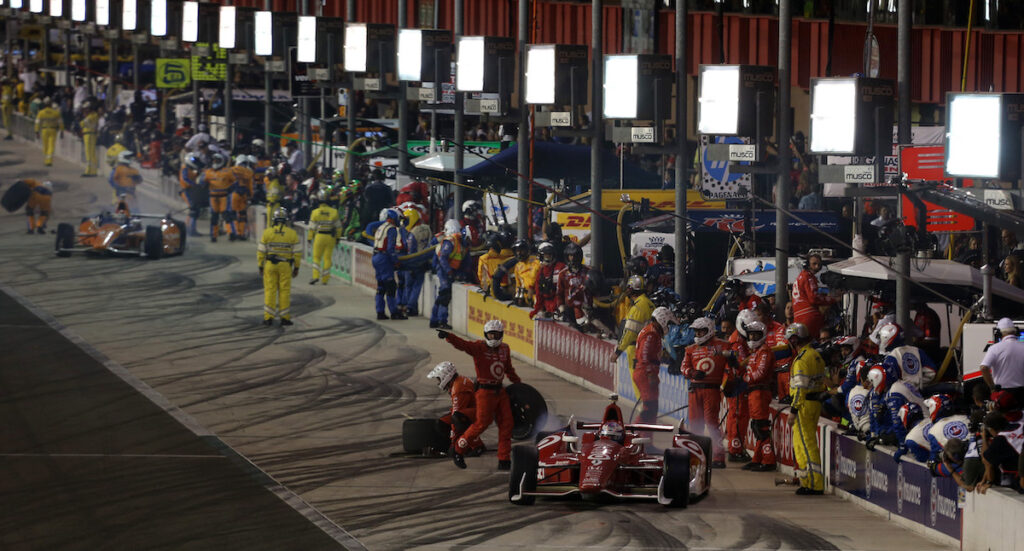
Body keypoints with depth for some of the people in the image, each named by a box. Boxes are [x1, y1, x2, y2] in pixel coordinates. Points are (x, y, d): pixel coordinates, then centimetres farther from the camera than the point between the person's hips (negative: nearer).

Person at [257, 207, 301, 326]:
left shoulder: (267, 232, -5)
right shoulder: (292, 233, -4)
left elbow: (261, 251, -4)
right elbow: (297, 252, -3)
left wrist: (260, 267, 5)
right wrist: (296, 267, 6)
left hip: (270, 264, 0)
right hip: (285, 266, 0)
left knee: (270, 291, 4)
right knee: (284, 291, 5)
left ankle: (268, 318, 2)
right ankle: (284, 318, 6)